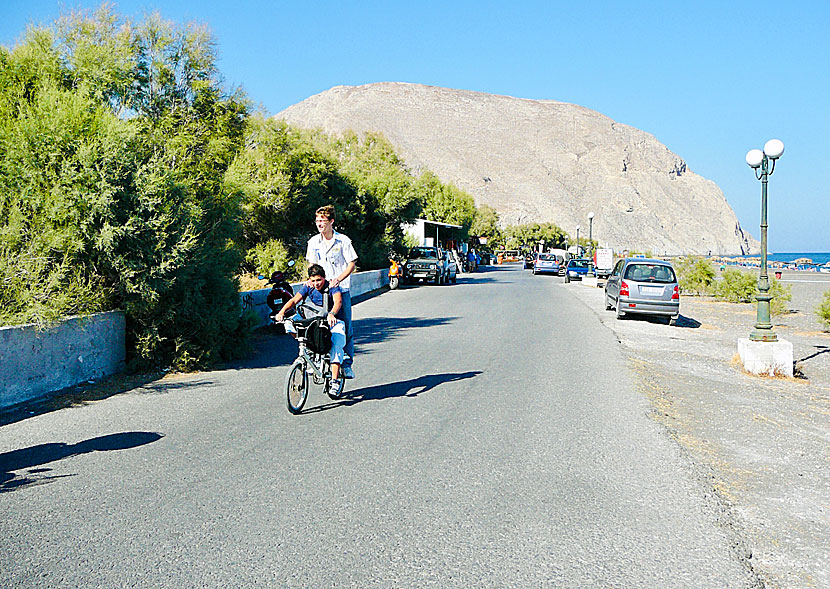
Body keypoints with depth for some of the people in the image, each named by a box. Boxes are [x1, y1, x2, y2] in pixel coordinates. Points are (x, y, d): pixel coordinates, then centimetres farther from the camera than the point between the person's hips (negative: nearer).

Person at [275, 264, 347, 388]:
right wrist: (282, 312, -32)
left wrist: (332, 314, -54)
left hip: (333, 321, -4)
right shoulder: (308, 287, -2)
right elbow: (294, 300, -12)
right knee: (290, 323, -16)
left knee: (336, 345, -29)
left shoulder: (332, 287, -13)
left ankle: (335, 380, -28)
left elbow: (338, 301, -32)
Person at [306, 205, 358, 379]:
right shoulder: (313, 242, 7)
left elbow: (351, 264, -3)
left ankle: (347, 363, 7)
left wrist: (338, 279, -18)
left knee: (345, 326, -2)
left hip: (341, 289, -2)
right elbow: (312, 264, 16)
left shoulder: (343, 241, -3)